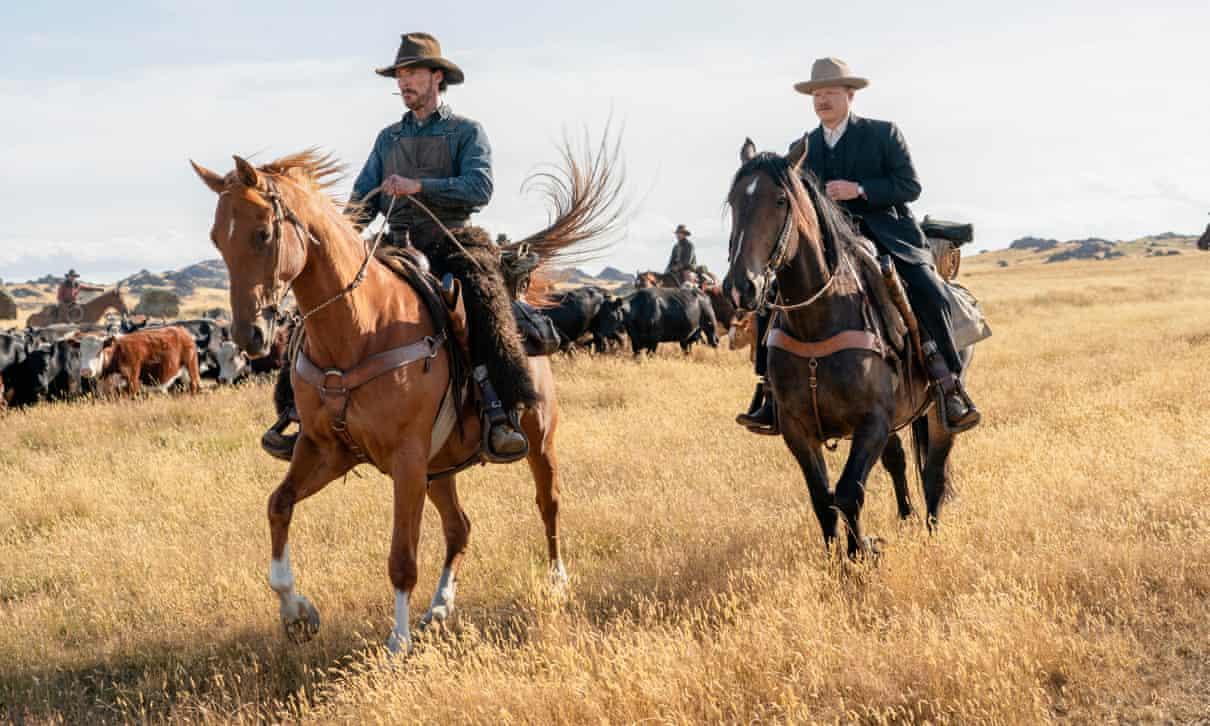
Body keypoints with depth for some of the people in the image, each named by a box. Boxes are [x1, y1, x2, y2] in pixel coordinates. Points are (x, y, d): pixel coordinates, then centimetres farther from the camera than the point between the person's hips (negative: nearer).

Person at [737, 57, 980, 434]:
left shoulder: (883, 134, 4)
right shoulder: (801, 148, 15)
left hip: (886, 237, -3)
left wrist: (859, 190, -17)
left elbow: (910, 186, -4)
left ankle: (950, 387, -14)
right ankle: (773, 392, -10)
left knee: (929, 294, -27)